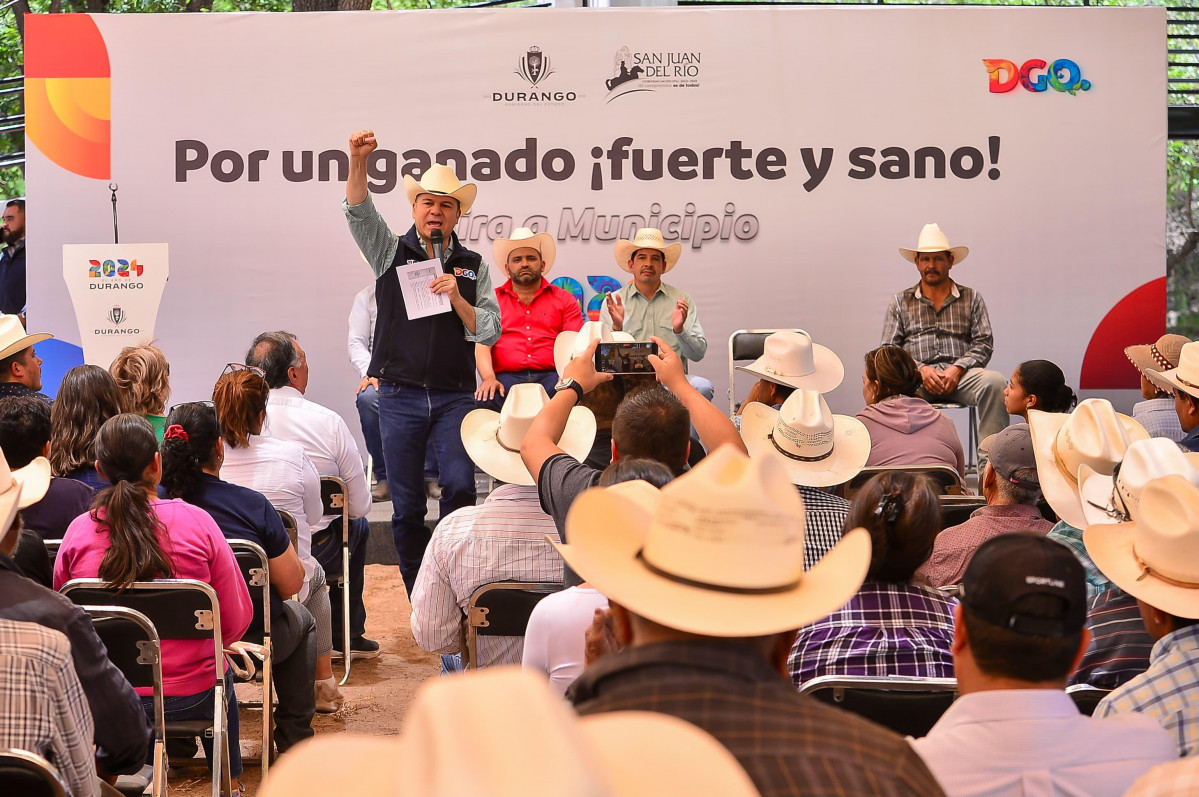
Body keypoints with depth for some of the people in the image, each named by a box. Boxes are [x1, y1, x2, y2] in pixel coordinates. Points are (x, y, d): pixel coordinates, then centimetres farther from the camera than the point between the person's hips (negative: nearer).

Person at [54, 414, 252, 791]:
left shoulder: (78, 532, -11)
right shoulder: (196, 523, -15)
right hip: (190, 698, -2)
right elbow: (237, 620, -9)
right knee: (222, 678, 31)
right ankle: (230, 784, 44)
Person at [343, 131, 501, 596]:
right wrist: (358, 162, -25)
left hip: (455, 395, 0)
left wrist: (456, 298, -10)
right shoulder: (390, 252, 9)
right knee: (406, 505, 2)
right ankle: (416, 595, 12)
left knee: (459, 485, -16)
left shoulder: (472, 266, 12)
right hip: (401, 394, 0)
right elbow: (358, 213, -9)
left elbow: (490, 332, 6)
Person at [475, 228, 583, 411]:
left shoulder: (564, 300, 21)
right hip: (506, 377, 0)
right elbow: (482, 344, 7)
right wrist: (489, 378, -14)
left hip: (551, 375, 0)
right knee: (485, 402, -36)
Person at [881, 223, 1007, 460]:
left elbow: (984, 343, 10)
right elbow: (889, 349, 10)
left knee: (994, 381, -33)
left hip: (960, 375, 1)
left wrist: (957, 369, -10)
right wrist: (920, 369, -8)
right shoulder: (900, 302, 19)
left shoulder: (972, 298, 19)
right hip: (916, 377, -1)